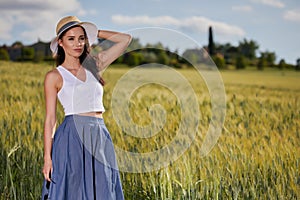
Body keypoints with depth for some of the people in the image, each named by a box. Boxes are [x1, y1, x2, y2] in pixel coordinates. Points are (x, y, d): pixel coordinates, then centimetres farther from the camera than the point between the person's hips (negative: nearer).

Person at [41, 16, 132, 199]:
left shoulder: (94, 65, 12)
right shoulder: (54, 76, 1)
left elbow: (126, 39, 14)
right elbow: (50, 119, -2)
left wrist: (93, 32, 14)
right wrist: (47, 158, -7)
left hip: (100, 138, 4)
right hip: (72, 137, -4)